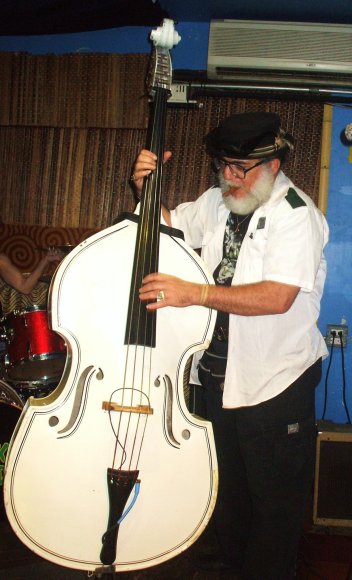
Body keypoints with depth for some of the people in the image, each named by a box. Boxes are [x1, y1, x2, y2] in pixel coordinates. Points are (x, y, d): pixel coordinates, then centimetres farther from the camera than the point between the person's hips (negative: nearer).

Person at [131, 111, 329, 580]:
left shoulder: (295, 214, -18)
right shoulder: (218, 201, 4)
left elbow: (277, 297, -30)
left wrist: (194, 293, -36)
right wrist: (145, 188, -6)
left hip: (276, 382, -7)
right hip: (221, 371, 7)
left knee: (275, 497, 11)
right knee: (228, 480, 25)